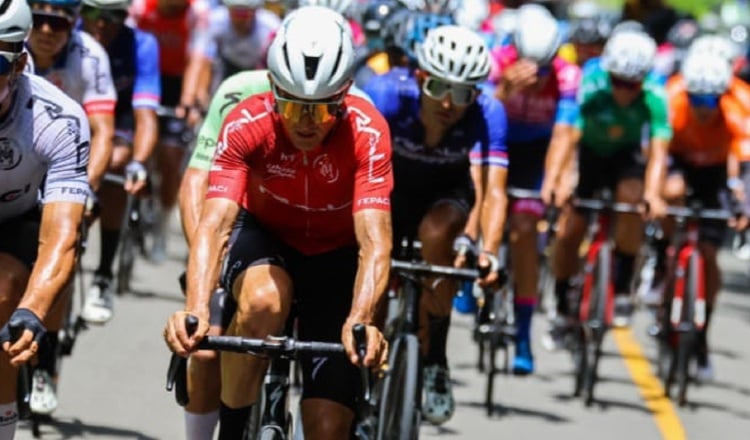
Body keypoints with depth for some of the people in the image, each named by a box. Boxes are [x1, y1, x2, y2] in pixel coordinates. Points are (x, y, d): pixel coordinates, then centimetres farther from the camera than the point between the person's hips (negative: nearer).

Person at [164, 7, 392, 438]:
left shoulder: (366, 132, -29)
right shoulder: (247, 124, -27)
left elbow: (375, 241, -37)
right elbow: (215, 224, -36)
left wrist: (360, 320, -56)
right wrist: (196, 309, -53)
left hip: (336, 256, 0)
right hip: (264, 236, 0)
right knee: (263, 301, -37)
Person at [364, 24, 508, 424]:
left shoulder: (487, 114, -31)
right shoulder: (388, 93, -33)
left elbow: (492, 191, -38)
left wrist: (488, 252, -55)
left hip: (448, 191, -1)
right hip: (393, 184, 1)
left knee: (437, 233, -32)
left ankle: (434, 364, -18)